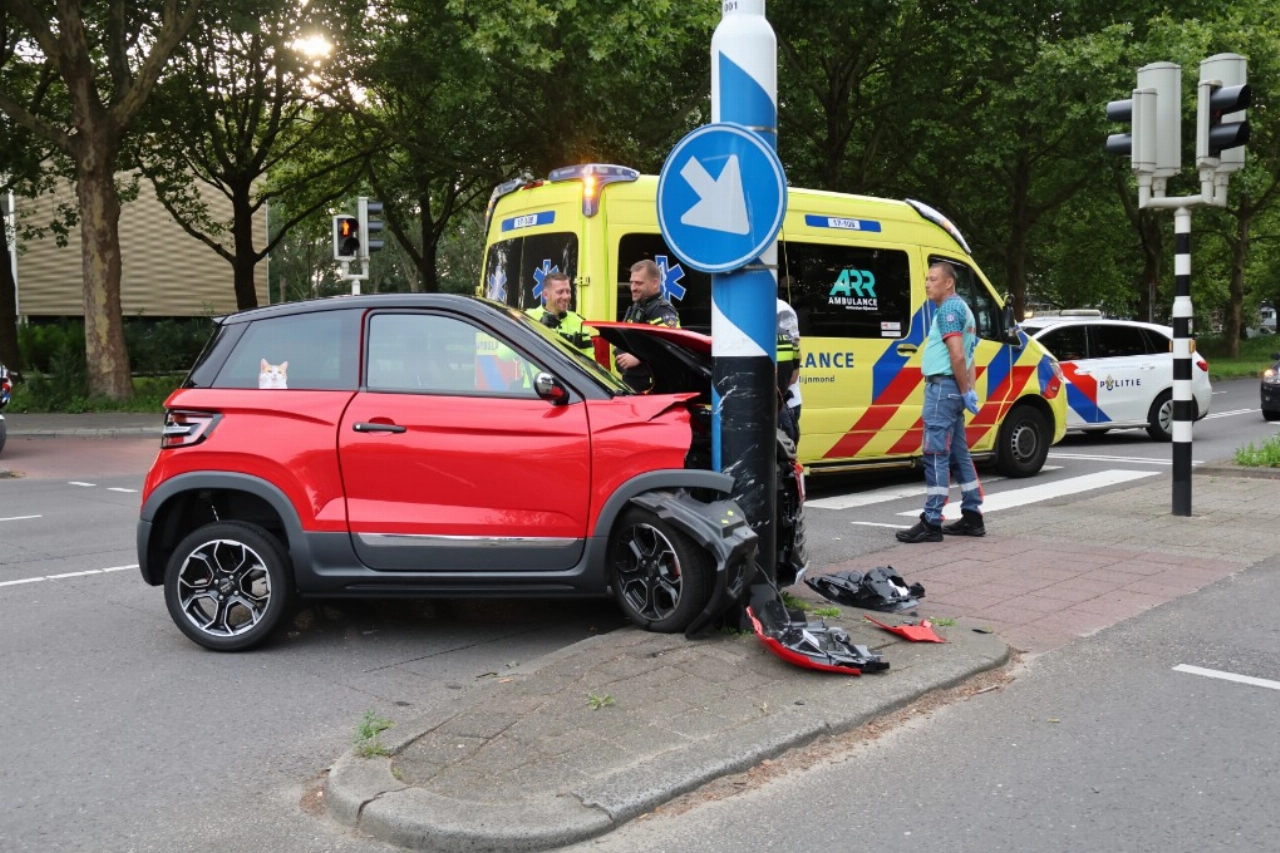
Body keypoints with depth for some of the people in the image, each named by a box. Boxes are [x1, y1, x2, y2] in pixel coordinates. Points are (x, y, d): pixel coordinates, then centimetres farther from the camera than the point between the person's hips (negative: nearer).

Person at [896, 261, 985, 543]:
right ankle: (972, 517, 20)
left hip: (943, 386, -11)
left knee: (936, 455, -10)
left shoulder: (948, 309, -11)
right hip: (952, 389, 11)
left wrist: (965, 392, -14)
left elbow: (957, 356, -20)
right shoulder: (962, 308, 21)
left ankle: (931, 523, -9)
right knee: (959, 454, 14)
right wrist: (969, 390, 14)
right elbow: (966, 356, 21)